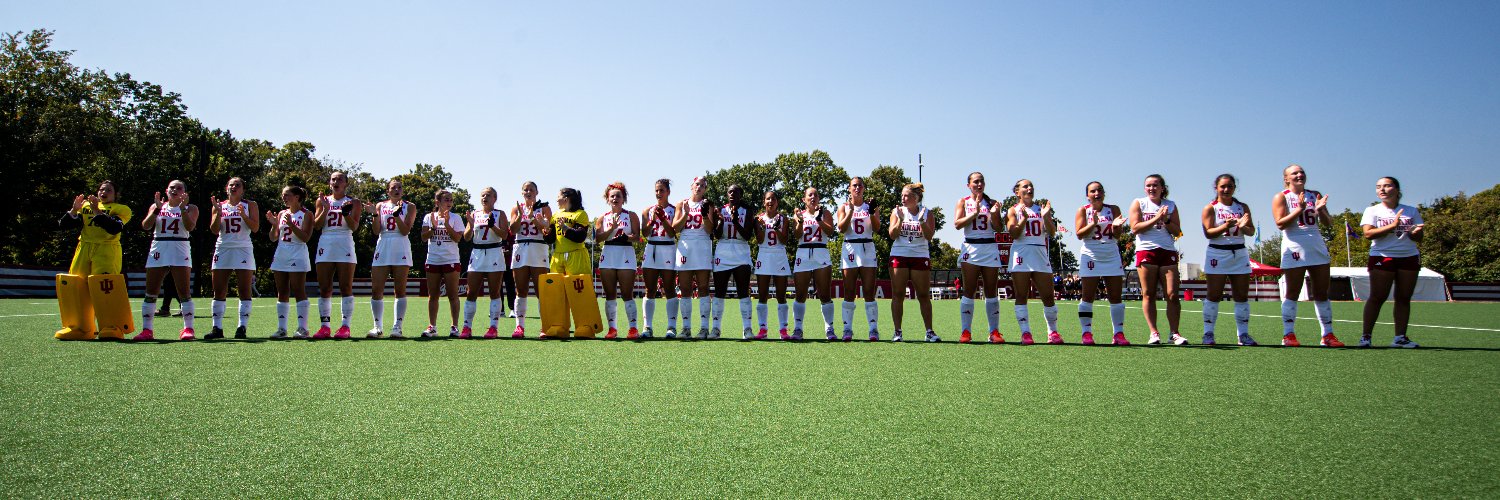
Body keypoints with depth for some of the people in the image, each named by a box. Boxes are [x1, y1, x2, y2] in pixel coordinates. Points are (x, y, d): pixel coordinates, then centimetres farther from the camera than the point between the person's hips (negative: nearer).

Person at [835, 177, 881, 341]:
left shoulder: (871, 206, 11)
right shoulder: (844, 207, 11)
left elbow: (876, 227, -2)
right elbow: (841, 228, -4)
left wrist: (872, 212, -19)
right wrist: (850, 211, -14)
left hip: (868, 249, 0)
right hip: (850, 248, 0)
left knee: (869, 292, -4)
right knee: (849, 293, -1)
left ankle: (873, 329, -5)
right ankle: (847, 329, 0)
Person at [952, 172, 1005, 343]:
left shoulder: (992, 203, 10)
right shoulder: (963, 202, 7)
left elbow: (999, 227, 2)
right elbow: (957, 224, -5)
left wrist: (994, 214, -16)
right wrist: (975, 213, -13)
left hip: (990, 249, 2)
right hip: (971, 248, -2)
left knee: (991, 293, 2)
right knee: (969, 292, -3)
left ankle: (994, 332, 3)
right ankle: (965, 332, -1)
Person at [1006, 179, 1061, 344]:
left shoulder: (1041, 209, 13)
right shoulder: (1013, 210, 6)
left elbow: (1052, 232, 3)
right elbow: (1013, 234, -6)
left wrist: (1046, 217, -13)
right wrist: (1024, 219, -20)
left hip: (1040, 254, 2)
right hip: (1021, 254, -2)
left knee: (1048, 296, 1)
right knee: (1021, 296, -3)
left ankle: (1053, 332, 12)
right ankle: (1025, 333, 0)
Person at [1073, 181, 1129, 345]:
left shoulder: (1113, 209, 8)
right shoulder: (1083, 211, 3)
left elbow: (1117, 235, 2)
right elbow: (1079, 234, -7)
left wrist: (1116, 226, -20)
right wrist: (1093, 224, -22)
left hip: (1112, 257, 2)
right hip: (1091, 257, -2)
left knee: (1116, 297, 0)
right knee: (1088, 297, -3)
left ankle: (1119, 333, 3)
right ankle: (1087, 333, 1)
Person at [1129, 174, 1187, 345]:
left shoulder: (1171, 205, 13)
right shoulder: (1138, 203, 6)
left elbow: (1177, 231, 8)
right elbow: (1135, 228, -6)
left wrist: (1166, 220, -8)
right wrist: (1156, 218, -10)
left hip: (1168, 252, 2)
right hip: (1146, 251, -2)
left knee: (1172, 295, -5)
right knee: (1148, 294, -2)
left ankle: (1174, 333, 1)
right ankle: (1154, 333, 2)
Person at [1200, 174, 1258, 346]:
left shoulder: (1243, 207, 11)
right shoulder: (1210, 208, 1)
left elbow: (1251, 231, 6)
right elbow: (1208, 233, -8)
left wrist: (1243, 226, -16)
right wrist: (1226, 226, -24)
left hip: (1240, 254, 4)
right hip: (1217, 254, -3)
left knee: (1242, 296, 2)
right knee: (1214, 296, -4)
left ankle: (1243, 334, 7)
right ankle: (1208, 333, 0)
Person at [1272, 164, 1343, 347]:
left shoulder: (1315, 195, 13)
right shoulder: (1281, 197, 0)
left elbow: (1328, 222, 11)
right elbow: (1280, 223, -11)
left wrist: (1320, 210, -9)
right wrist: (1299, 209, -21)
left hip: (1317, 247, 5)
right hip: (1294, 248, -5)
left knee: (1322, 293, 5)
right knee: (1293, 293, -3)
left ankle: (1327, 335, 9)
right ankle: (1288, 334, 0)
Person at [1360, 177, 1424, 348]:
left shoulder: (1411, 211, 12)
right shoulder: (1372, 210, 4)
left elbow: (1419, 238, 11)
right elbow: (1368, 233, -11)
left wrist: (1414, 233, -13)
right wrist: (1392, 226, -19)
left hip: (1409, 257, 3)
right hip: (1382, 257, -3)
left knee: (1404, 298, 1)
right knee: (1377, 297, -7)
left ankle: (1400, 337, 5)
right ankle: (1365, 336, -5)